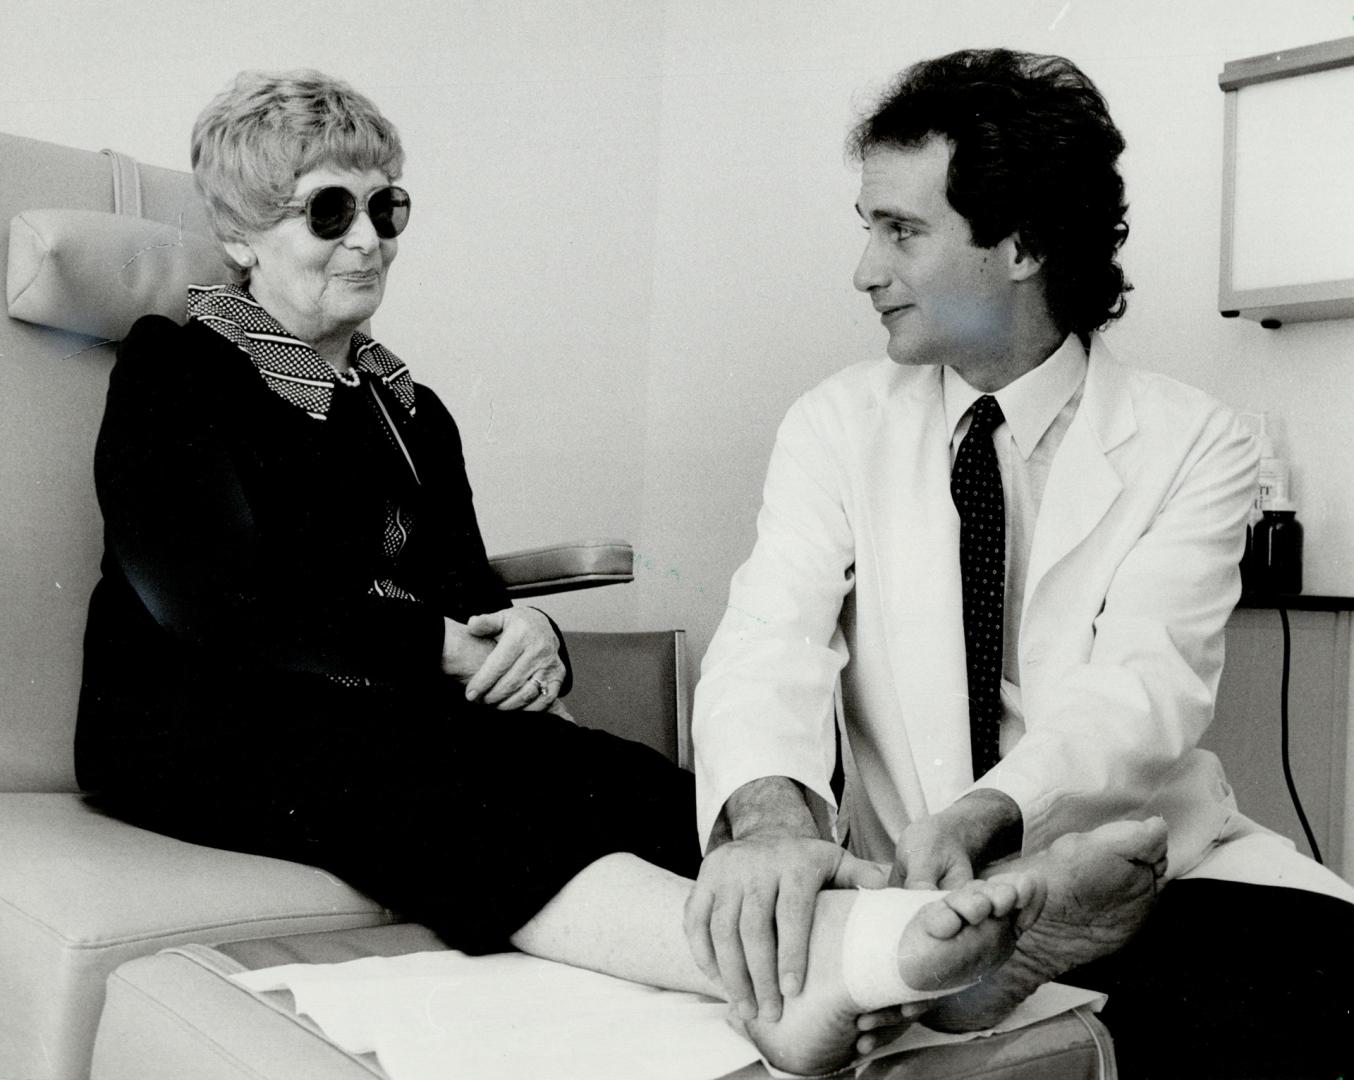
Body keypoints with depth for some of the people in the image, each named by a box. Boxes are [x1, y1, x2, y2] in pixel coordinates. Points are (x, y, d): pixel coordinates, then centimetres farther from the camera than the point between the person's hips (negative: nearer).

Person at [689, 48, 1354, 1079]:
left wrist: (974, 818, -35)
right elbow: (774, 638, -12)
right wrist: (771, 815, -35)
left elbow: (1147, 685, -16)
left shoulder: (1193, 446, -2)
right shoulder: (836, 426, 2)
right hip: (903, 880, 1)